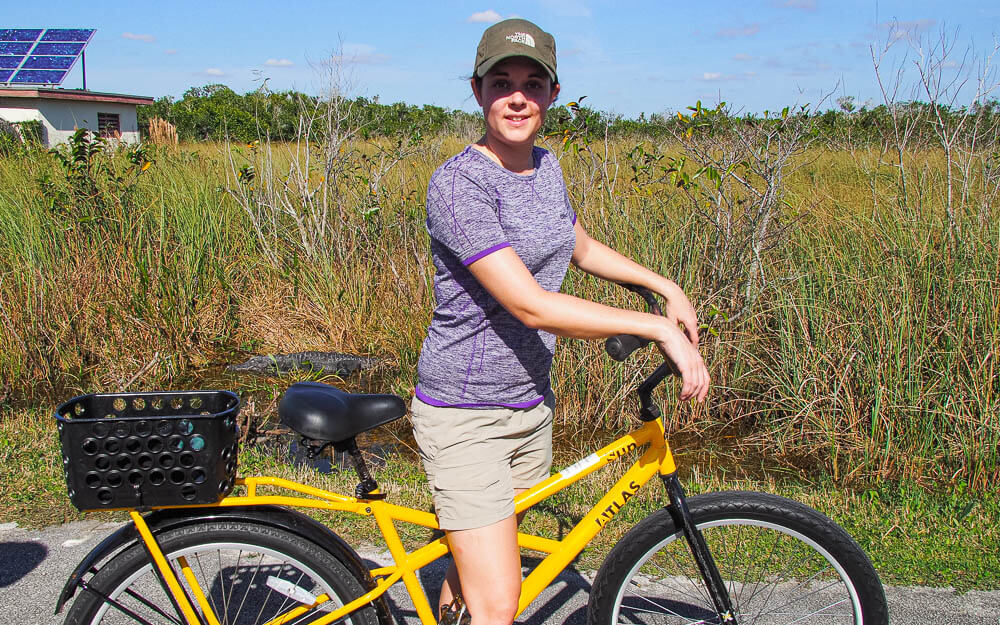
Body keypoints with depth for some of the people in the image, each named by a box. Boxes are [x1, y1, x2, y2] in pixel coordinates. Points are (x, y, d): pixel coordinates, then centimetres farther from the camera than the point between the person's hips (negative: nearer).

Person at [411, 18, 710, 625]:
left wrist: (667, 286, 14)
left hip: (529, 403, 7)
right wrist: (659, 328, -25)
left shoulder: (546, 167, 5)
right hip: (465, 415, -7)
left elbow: (581, 247, 24)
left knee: (486, 568, 18)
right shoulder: (458, 184, -21)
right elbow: (531, 306, -28)